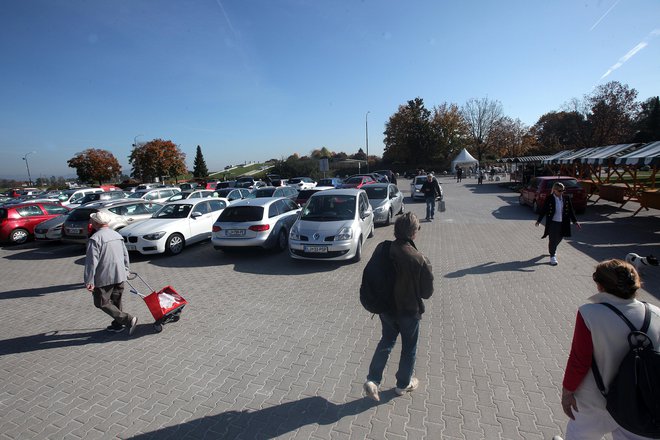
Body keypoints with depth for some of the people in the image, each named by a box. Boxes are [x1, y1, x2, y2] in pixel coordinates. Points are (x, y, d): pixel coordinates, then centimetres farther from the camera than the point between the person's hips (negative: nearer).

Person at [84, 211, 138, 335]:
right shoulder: (117, 235, 10)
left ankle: (128, 320, -7)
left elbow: (91, 262, -18)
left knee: (102, 303, 3)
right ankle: (117, 324, 28)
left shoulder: (95, 238, -15)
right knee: (116, 301, 18)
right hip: (120, 275, 8)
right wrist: (125, 270, 27)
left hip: (104, 277, -7)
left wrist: (89, 281, -15)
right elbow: (125, 255, 17)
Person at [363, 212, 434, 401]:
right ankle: (403, 384, 40)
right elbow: (427, 292, -15)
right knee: (409, 348, 21)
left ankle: (372, 380, 21)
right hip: (409, 311, -4)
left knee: (386, 341, 26)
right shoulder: (420, 260, -27)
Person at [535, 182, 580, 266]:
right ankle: (552, 256, 12)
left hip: (562, 223, 4)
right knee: (552, 239, 0)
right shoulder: (549, 199, -11)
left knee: (559, 238, 19)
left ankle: (553, 249, 48)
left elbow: (570, 210, 5)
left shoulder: (566, 199, 0)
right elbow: (543, 210, -5)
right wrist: (539, 220, -3)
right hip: (552, 222, -4)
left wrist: (575, 221, 1)